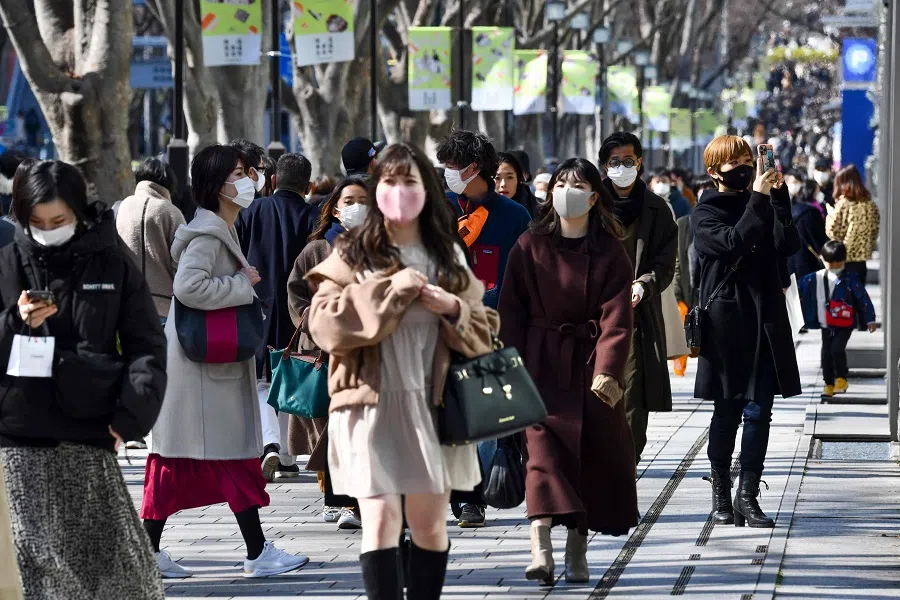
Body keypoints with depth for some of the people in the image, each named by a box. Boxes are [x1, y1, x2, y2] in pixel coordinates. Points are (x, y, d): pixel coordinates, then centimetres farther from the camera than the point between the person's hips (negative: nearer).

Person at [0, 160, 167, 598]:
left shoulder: (112, 265, 5)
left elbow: (147, 347, 4)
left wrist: (131, 415, -8)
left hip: (87, 433, 0)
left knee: (116, 560, -2)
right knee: (39, 561, -4)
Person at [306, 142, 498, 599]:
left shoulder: (448, 255, 11)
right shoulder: (353, 252, 2)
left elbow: (484, 331, 12)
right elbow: (324, 323, -11)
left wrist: (454, 308, -9)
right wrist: (388, 290, -17)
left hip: (433, 403, 3)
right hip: (372, 403, -3)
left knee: (430, 523, 7)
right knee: (381, 519, -11)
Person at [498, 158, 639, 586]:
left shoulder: (609, 253, 1)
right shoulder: (530, 247, 3)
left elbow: (616, 317, -7)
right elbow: (512, 314, 3)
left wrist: (608, 370, -20)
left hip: (591, 366, 1)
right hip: (543, 364, -1)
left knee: (595, 454, 2)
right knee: (543, 444, -14)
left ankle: (577, 548, 13)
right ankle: (541, 547, -25)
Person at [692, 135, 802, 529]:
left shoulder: (763, 204, 13)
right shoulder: (706, 212, 1)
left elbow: (788, 246, -3)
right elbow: (731, 242, -18)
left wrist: (778, 196, -12)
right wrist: (758, 199, -20)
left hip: (766, 318, 3)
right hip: (726, 319, -3)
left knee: (758, 410, -1)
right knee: (727, 411, 3)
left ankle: (748, 496, 2)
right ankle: (721, 494, 14)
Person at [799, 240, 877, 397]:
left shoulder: (850, 278, -6)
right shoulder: (816, 278, 3)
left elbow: (863, 298, -5)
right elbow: (801, 286, 18)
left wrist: (870, 319, -6)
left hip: (845, 324, -4)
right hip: (826, 324, 4)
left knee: (837, 349, -18)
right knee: (826, 353, 8)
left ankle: (841, 379, -1)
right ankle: (829, 384, 20)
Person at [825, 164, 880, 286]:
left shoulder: (843, 204, -14)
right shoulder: (870, 205, 1)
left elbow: (833, 231, -12)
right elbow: (875, 230, 6)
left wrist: (829, 217, 5)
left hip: (843, 258, -5)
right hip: (861, 257, 5)